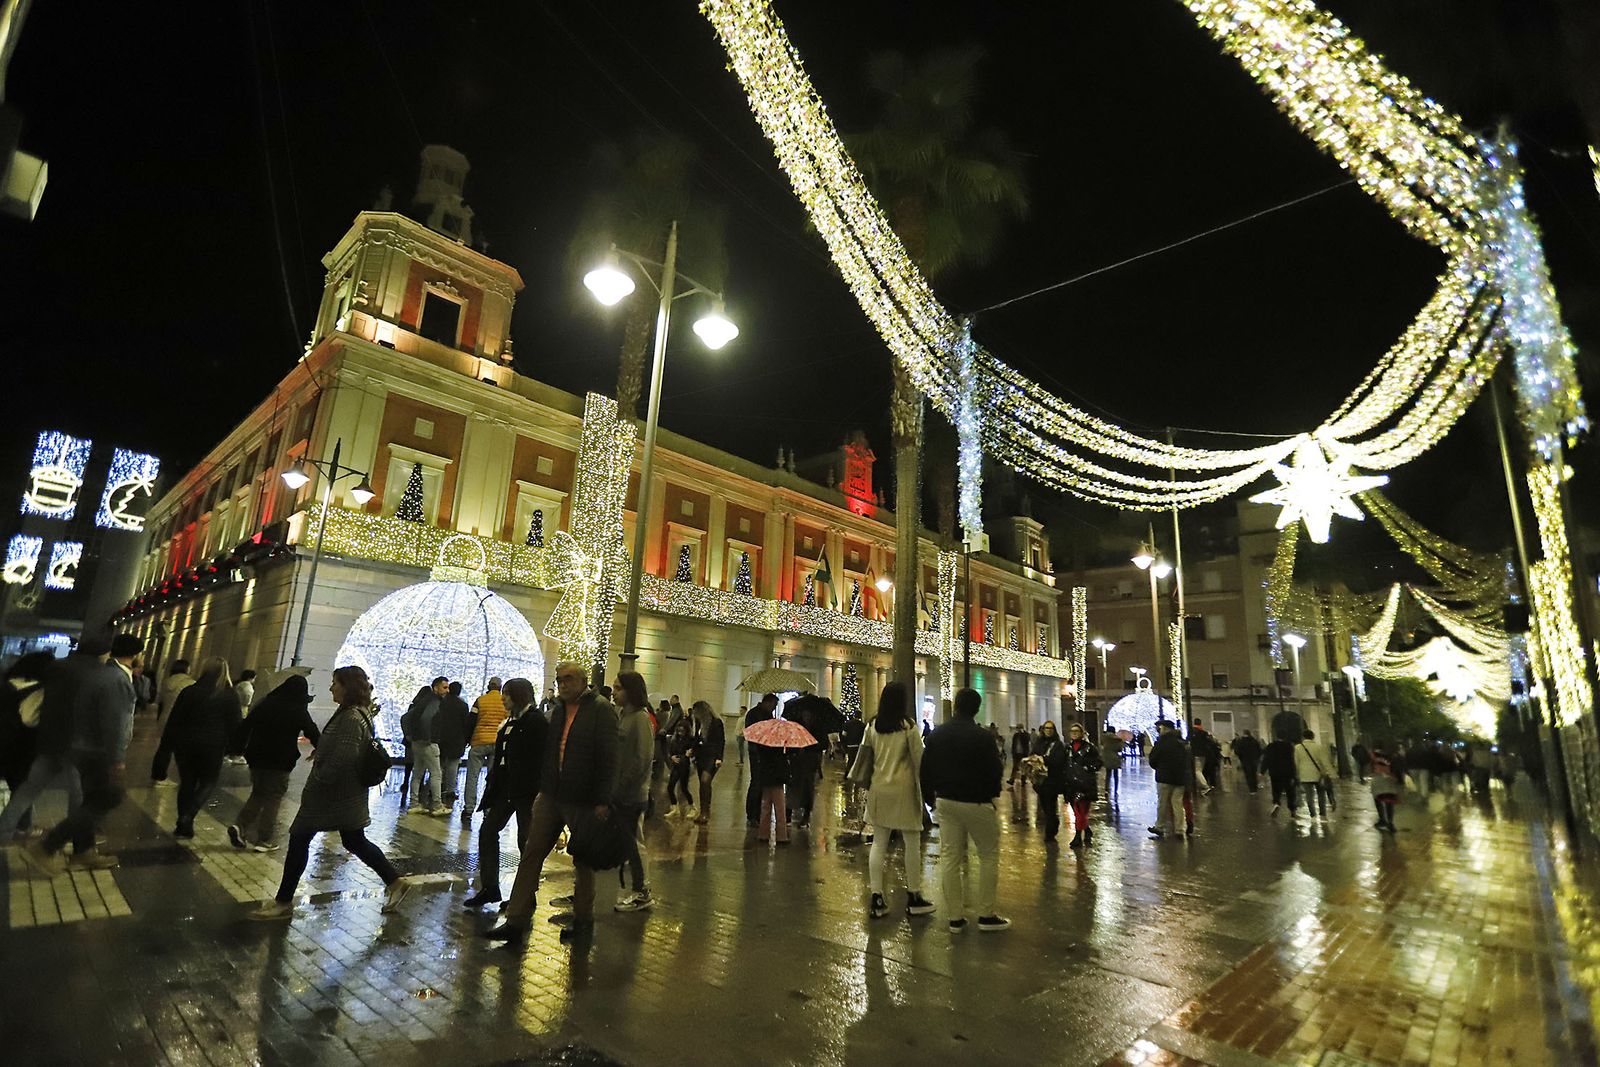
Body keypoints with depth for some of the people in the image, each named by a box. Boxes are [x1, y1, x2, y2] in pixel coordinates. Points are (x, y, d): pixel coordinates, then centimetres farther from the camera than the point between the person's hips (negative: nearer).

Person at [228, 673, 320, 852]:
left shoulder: (266, 703, 2)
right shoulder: (299, 711, -10)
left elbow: (245, 726, 3)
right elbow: (314, 734, -2)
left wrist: (239, 748, 13)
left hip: (257, 758, 4)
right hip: (280, 762, -4)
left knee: (258, 794, 21)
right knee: (272, 800, 7)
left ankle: (239, 826, 4)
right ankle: (264, 840, 9)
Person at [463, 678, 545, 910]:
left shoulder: (536, 721, -13)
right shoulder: (509, 721, 13)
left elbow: (540, 759, -19)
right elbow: (500, 757, 16)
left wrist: (538, 793, -23)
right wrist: (492, 784, 11)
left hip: (525, 789, -9)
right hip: (505, 787, 9)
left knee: (526, 841, 2)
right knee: (487, 831, 9)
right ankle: (489, 888, 20)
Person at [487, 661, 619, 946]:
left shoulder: (601, 711, -13)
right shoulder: (557, 709, 8)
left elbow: (608, 759, -17)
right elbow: (548, 751, 17)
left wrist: (603, 801, -20)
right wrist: (541, 787, 12)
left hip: (583, 801, -6)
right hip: (551, 796, 6)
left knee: (583, 861, 10)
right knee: (531, 855, 5)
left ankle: (583, 919, 26)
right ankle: (516, 920, 13)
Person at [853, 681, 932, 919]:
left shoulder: (873, 726, 1)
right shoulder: (908, 726, -9)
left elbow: (865, 756, 6)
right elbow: (918, 759, -7)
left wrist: (866, 782, 16)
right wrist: (923, 789, 2)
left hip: (878, 788, 4)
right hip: (903, 788, -4)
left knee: (879, 843, 9)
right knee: (912, 844, 10)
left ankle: (877, 899, 10)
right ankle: (914, 898, 19)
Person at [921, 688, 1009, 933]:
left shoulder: (937, 734, 1)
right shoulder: (982, 737, -16)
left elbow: (925, 769, 6)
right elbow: (995, 772, -13)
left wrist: (930, 797, 16)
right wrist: (1001, 763, 10)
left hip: (945, 802, 5)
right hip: (976, 802, -5)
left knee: (950, 857, 8)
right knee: (989, 855, 11)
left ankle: (955, 917, 13)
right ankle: (986, 914, 13)